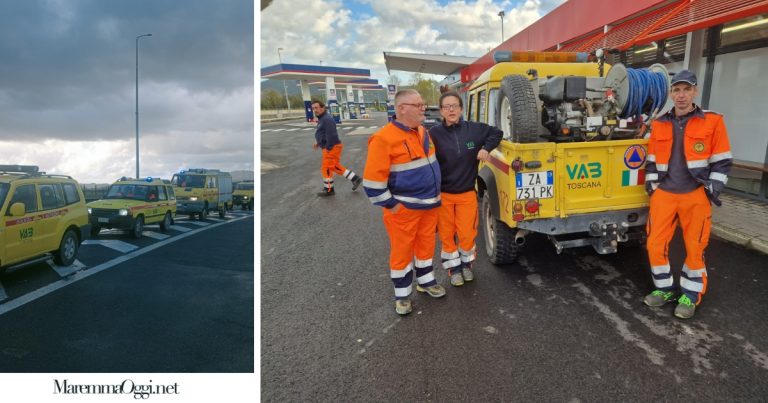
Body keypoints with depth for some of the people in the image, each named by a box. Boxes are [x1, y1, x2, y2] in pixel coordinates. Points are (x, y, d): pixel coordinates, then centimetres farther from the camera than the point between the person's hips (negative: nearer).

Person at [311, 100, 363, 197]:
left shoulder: (327, 119, -19)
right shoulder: (322, 119, 15)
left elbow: (331, 135, -25)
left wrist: (328, 148, -22)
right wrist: (318, 143, 16)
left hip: (332, 148, -11)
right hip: (331, 147, 11)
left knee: (326, 168, 0)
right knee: (335, 167, 16)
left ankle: (328, 190, 13)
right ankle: (355, 179, 20)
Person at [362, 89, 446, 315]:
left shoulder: (423, 132, 5)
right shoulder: (384, 138, -20)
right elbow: (372, 180, -20)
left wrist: (434, 196, 18)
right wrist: (391, 205, -16)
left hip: (429, 204, 7)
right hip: (404, 209, -7)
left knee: (426, 245, 19)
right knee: (402, 251, 8)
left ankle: (425, 281, 40)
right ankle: (402, 294, 24)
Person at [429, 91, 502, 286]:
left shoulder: (474, 129, -4)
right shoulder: (434, 133, -11)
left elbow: (497, 133, 11)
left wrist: (486, 148, -6)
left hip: (467, 193, 1)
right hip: (443, 194, -1)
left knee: (467, 234, 9)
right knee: (446, 234, 11)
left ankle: (466, 264, 36)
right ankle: (454, 268, 31)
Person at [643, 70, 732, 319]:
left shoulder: (712, 121, -2)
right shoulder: (659, 125, 8)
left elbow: (722, 161, 1)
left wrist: (713, 189, -6)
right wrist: (651, 185, 8)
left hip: (696, 196, -3)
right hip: (664, 194, 3)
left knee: (695, 247, 4)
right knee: (656, 244, 2)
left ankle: (690, 295, 20)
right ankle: (665, 289, 21)